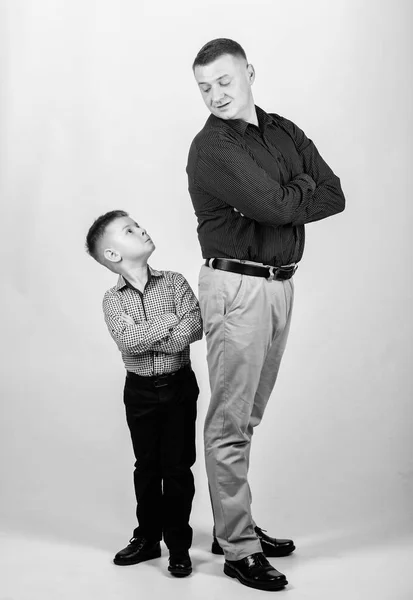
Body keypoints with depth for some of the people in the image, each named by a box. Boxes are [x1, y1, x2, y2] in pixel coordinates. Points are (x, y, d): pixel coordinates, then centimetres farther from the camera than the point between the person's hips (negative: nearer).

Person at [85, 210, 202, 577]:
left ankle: (179, 545, 14)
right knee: (147, 467, 12)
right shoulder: (113, 300, -4)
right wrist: (167, 320, -20)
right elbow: (127, 341, -21)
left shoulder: (174, 283, -4)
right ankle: (148, 538, 27)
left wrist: (143, 335, -20)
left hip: (179, 385, -1)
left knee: (178, 467, 3)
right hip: (140, 390, 1)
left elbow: (194, 329, -18)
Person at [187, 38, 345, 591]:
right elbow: (276, 206, -22)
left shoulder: (284, 132, 12)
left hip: (280, 282, 7)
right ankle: (238, 548, 6)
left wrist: (285, 195, -11)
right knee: (230, 422, -2)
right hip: (237, 286, -7)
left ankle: (233, 526, 27)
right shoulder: (211, 147, -10)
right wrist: (304, 186, -3)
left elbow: (335, 196, 2)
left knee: (248, 416, 15)